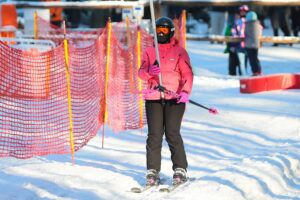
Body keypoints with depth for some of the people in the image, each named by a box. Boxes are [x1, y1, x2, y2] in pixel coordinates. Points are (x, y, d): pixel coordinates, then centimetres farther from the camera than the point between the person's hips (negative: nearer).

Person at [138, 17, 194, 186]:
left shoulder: (179, 51, 7)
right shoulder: (150, 51, 14)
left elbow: (187, 74, 2)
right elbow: (141, 72, 7)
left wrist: (185, 91, -14)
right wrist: (150, 71, -17)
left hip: (175, 98, -2)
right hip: (153, 99, 2)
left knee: (172, 133, -10)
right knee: (154, 135, -2)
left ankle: (180, 170, -3)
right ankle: (153, 171, 1)